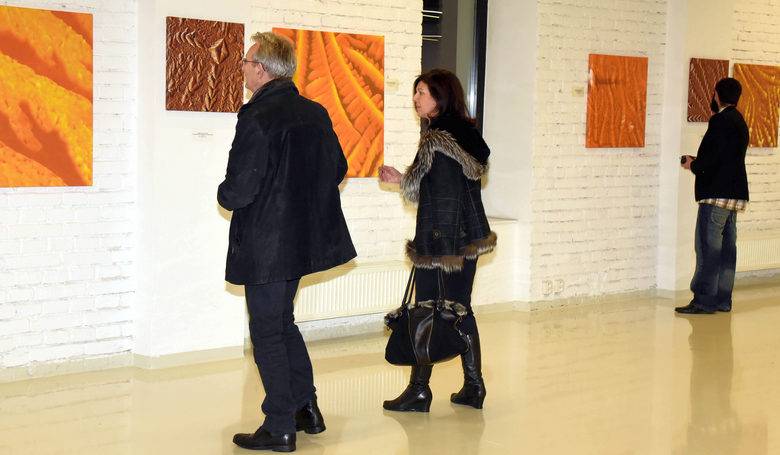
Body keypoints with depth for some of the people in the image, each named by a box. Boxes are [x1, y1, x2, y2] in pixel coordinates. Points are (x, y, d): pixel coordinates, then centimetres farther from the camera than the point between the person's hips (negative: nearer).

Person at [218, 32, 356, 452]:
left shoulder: (257, 119, -20)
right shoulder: (316, 114, 4)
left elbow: (238, 191, -21)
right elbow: (338, 169, 14)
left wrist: (224, 196, 1)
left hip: (267, 246, -8)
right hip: (304, 238, 8)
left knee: (267, 332, 2)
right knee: (282, 323, 23)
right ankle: (306, 409, 28)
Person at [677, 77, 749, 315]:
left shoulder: (721, 121, -14)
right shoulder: (739, 122, 17)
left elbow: (714, 159, -21)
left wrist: (693, 165, -4)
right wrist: (698, 162, 13)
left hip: (717, 195, -10)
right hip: (734, 194, 10)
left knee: (708, 247, -7)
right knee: (726, 248, 10)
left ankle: (704, 301, -7)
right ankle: (722, 300, 14)